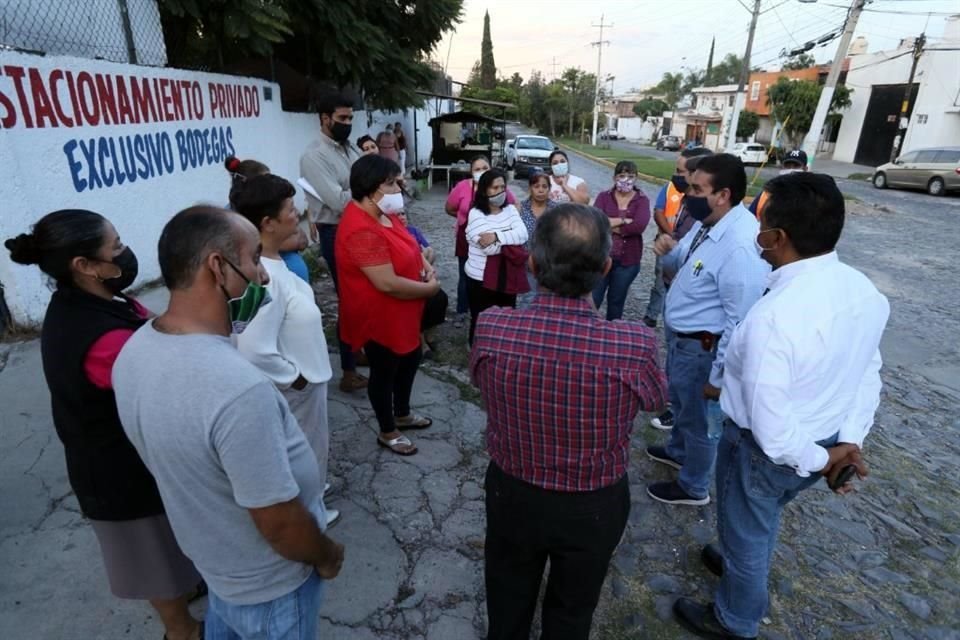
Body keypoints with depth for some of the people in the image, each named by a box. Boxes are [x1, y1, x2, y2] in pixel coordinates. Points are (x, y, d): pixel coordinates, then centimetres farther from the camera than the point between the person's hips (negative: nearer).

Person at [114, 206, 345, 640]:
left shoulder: (134, 351, -13)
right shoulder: (239, 389, -41)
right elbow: (280, 524, -30)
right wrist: (326, 556, -10)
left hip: (211, 555, 7)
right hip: (268, 585, -6)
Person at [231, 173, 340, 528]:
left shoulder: (270, 260, -3)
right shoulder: (261, 277, -33)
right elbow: (255, 352, -36)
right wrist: (294, 378, -20)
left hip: (305, 378, 9)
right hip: (296, 389, -9)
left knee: (310, 450, 30)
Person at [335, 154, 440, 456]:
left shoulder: (383, 212, 1)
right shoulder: (363, 231, -30)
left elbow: (407, 243, 16)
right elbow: (388, 284, -32)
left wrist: (427, 267, -3)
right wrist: (429, 288, -18)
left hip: (402, 312, 10)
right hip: (379, 317, -10)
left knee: (410, 359, 24)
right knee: (384, 371, 9)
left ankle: (402, 414, 46)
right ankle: (387, 432, 32)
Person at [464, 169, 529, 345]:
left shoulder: (510, 209, 6)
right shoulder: (476, 214, -10)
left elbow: (523, 234, -11)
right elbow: (488, 247, -22)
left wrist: (497, 236, -23)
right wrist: (511, 240, -13)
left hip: (507, 277, 5)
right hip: (481, 278, -5)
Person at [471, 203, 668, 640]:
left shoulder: (491, 329, -25)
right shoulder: (633, 345, -30)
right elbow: (657, 399, -5)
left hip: (511, 495, 1)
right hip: (594, 507, -1)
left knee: (507, 603, 31)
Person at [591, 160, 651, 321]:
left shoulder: (642, 200, -1)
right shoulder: (604, 196, 0)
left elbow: (639, 226, -18)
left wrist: (610, 224, -13)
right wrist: (624, 220, -19)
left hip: (628, 260, 0)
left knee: (617, 301, 16)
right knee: (593, 299, 4)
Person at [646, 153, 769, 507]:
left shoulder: (741, 246, -30)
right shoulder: (706, 222, -2)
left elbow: (740, 322, -28)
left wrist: (718, 376, -21)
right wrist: (670, 252, -9)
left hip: (702, 347, -9)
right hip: (680, 336, 9)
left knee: (699, 417, 13)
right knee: (680, 402, 30)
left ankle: (693, 487, 37)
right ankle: (677, 451, 56)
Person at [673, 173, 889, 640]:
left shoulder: (773, 316, -36)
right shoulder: (865, 292, -9)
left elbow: (770, 427, -31)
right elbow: (868, 376, 1)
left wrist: (817, 460, -13)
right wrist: (848, 442, -1)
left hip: (768, 451, -7)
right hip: (822, 442, 7)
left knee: (746, 532, 21)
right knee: (763, 519, 34)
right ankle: (744, 563, 63)